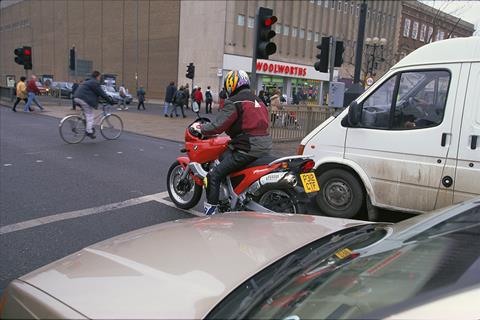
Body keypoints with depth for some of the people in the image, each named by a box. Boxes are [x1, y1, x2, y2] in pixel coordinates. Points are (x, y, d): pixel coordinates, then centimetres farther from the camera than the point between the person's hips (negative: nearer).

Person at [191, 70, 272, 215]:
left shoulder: (234, 102, -8)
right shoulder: (258, 100, 18)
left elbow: (218, 126, -14)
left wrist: (200, 127, 3)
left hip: (247, 150, -9)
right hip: (264, 147, 9)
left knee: (214, 176, -4)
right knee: (224, 156, 29)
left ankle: (210, 211, -5)